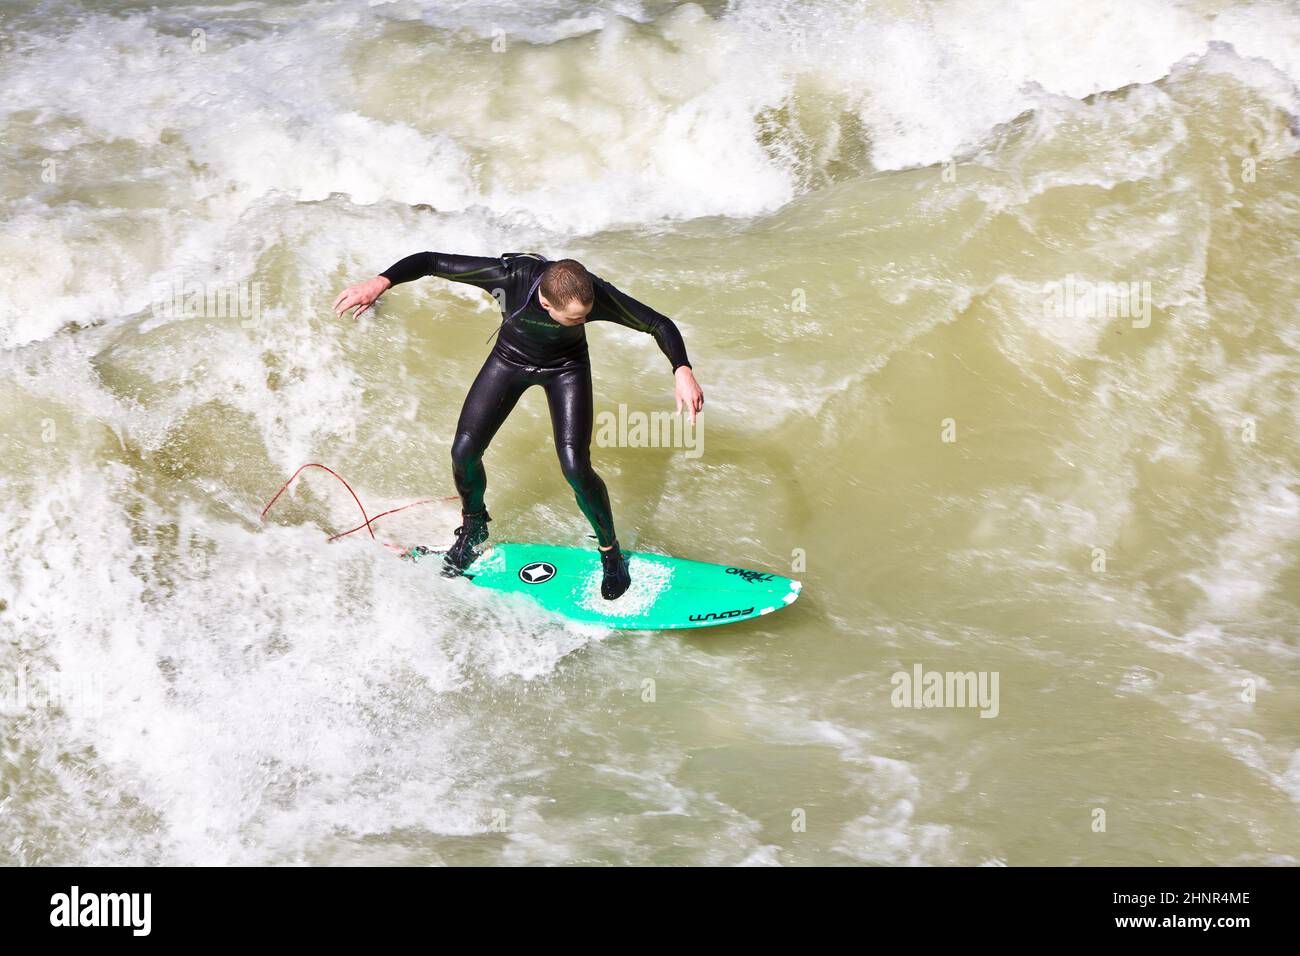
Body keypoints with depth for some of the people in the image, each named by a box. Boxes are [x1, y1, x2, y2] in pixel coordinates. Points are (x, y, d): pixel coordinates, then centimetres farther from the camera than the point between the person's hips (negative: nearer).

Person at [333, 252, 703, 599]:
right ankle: (473, 529, 29)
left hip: (566, 367, -1)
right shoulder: (508, 276, -39)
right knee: (464, 452, -3)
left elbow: (659, 324, -27)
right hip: (510, 358, 1)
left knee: (575, 467, -16)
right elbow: (430, 261, -32)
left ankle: (610, 552, 11)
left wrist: (682, 371, -42)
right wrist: (380, 282, -46)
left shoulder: (596, 295, -37)